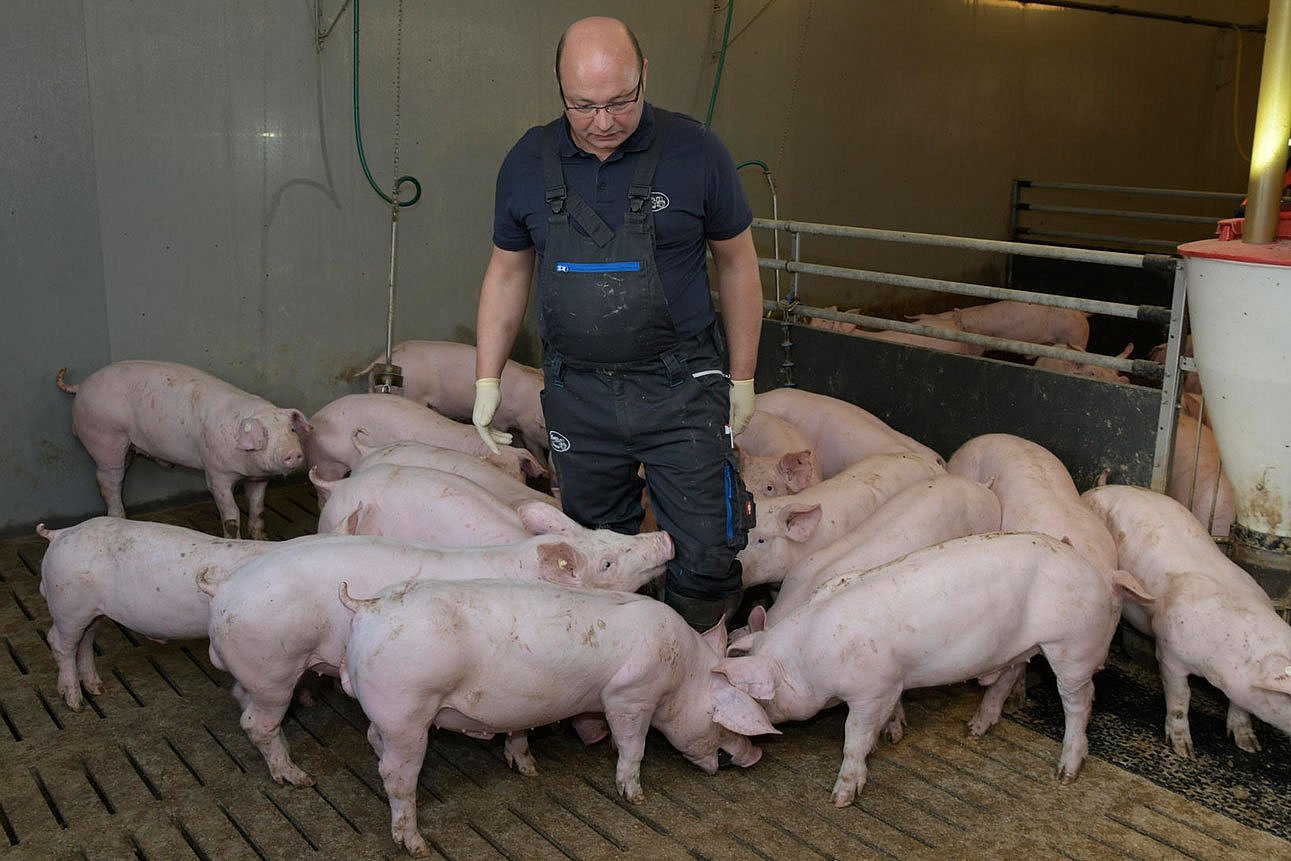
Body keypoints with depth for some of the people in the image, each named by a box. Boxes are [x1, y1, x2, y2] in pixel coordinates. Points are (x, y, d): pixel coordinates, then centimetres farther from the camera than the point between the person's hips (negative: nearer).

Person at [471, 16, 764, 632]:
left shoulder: (694, 151, -7)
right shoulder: (528, 163, 1)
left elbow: (737, 264, 3)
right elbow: (507, 273, 11)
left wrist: (742, 378, 4)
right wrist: (487, 381, 8)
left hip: (681, 391, -2)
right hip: (577, 394, 3)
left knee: (704, 557, 0)